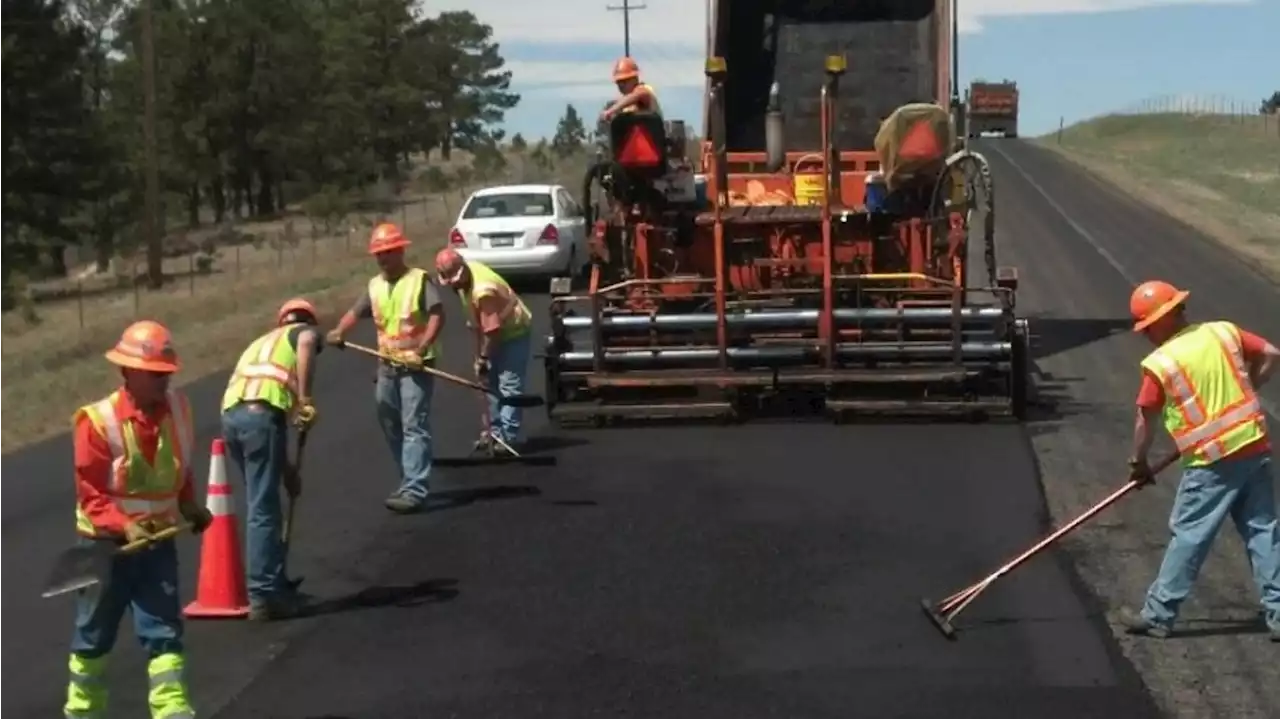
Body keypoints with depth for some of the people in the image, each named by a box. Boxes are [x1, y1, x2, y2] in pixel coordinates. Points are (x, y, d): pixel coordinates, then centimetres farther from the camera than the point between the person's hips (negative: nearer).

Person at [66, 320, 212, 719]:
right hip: (106, 544, -3)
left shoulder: (178, 407, -3)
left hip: (158, 542, 3)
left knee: (165, 630, -2)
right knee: (94, 636, 14)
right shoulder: (97, 421, -19)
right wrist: (124, 525, -30)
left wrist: (189, 507, 6)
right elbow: (89, 495, -18)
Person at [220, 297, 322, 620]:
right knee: (263, 510, -5)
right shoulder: (305, 331, 18)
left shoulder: (262, 341, 37)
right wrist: (305, 400, -14)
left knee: (264, 504, 19)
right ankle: (263, 596, -4)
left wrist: (286, 467, 40)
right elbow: (306, 342, -10)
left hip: (231, 414, 7)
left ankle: (275, 584, 26)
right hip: (261, 413, -7)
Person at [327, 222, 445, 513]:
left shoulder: (420, 279, -8)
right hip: (387, 366, 7)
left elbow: (437, 314, -18)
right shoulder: (375, 285, 12)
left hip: (416, 365, -7)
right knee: (391, 425, 13)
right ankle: (411, 482, 26)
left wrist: (423, 345, -30)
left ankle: (414, 491, -15)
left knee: (414, 426, -12)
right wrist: (339, 332, -12)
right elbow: (356, 312, 8)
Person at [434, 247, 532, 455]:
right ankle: (496, 430, 22)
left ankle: (508, 436, -12)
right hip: (499, 331, 10)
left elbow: (492, 331, -29)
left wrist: (483, 358, -16)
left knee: (509, 384, -12)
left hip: (515, 331, -10)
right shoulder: (467, 271, -7)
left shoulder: (483, 291, -35)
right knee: (491, 381, 14)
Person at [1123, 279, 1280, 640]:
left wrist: (1138, 462, 13)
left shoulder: (1160, 363, -9)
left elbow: (1146, 420, -2)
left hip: (1213, 462, -5)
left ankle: (1159, 614, 9)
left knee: (1189, 536, 3)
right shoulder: (1224, 331, 3)